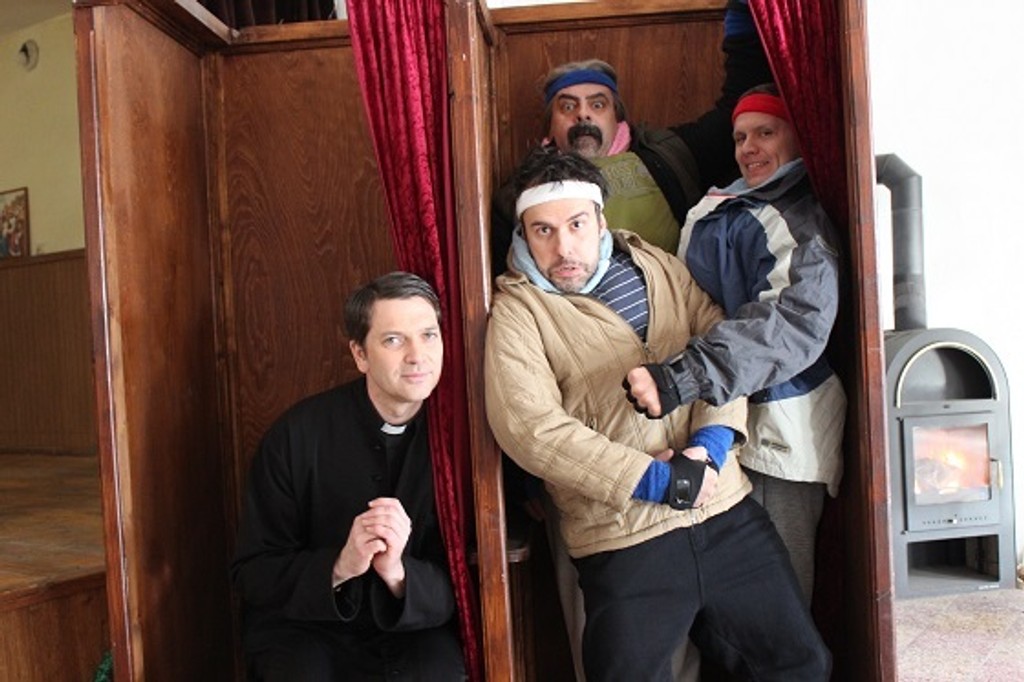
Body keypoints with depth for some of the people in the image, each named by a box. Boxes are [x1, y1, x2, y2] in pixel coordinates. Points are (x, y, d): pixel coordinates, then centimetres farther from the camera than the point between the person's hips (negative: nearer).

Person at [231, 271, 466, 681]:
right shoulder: (298, 434, -12)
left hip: (416, 629, 1)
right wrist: (338, 567, -26)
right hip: (304, 626, 0)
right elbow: (252, 572, -8)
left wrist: (398, 573, -28)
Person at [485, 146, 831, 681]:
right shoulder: (518, 311, -5)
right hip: (623, 542, -4)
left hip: (729, 515, 5)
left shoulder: (656, 266, 11)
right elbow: (530, 427, -18)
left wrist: (711, 442, -10)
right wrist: (655, 479, -17)